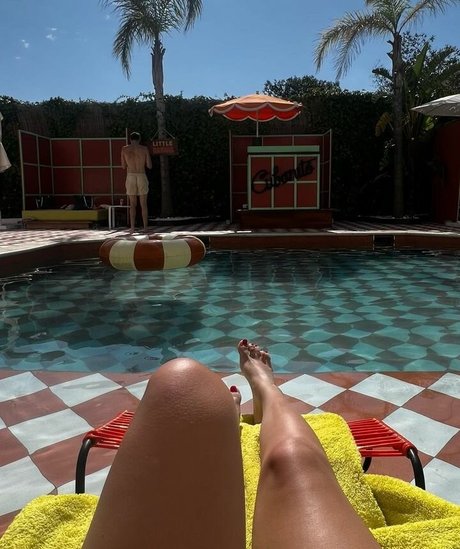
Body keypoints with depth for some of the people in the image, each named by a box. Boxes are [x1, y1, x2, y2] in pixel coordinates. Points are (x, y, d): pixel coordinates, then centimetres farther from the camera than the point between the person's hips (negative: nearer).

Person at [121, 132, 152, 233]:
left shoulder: (124, 149, 5)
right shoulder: (144, 149, 3)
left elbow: (123, 166, 10)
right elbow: (149, 166, 4)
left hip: (130, 178, 0)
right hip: (142, 177, 0)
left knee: (132, 205, 7)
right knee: (143, 204, 8)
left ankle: (132, 227, -3)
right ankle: (145, 228, 6)